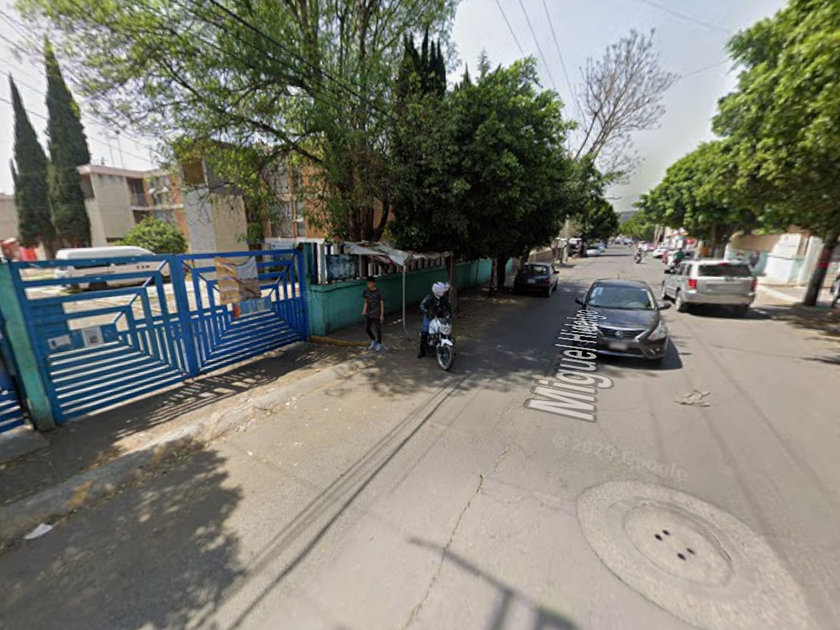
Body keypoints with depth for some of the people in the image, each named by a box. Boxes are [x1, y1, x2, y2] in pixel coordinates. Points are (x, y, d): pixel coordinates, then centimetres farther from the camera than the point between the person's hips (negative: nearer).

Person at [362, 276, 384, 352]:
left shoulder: (378, 292, -14)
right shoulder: (366, 291, -1)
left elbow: (382, 304, -10)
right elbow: (366, 302, 8)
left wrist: (382, 315, -12)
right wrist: (364, 310, -8)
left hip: (377, 314, -4)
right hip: (368, 314, 4)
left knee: (378, 329, 7)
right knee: (367, 329, 7)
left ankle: (379, 344, 25)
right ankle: (373, 340, 32)